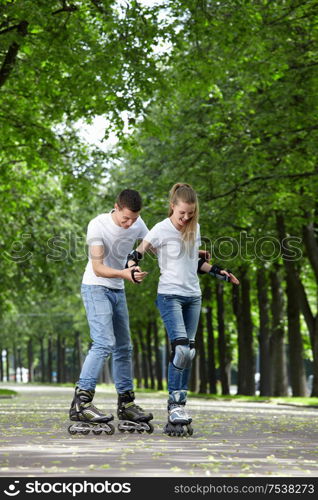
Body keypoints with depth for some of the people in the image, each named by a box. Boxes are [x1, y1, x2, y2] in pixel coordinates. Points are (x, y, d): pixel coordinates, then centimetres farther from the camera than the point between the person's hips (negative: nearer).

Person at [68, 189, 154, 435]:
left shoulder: (137, 224, -2)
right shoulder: (98, 225, -20)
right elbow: (98, 268, -24)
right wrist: (123, 273, -41)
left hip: (118, 291, 7)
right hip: (96, 288, -7)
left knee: (123, 347, 10)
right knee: (104, 343, -22)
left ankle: (126, 404, 18)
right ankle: (81, 402, -25)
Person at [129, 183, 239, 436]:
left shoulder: (195, 228, 10)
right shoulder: (161, 230, -8)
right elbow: (138, 253, -7)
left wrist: (218, 272, 14)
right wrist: (132, 270, -27)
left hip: (193, 297, 6)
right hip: (170, 296, -6)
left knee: (188, 352, 3)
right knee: (180, 349, -19)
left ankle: (179, 407, 7)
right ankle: (176, 405, -13)